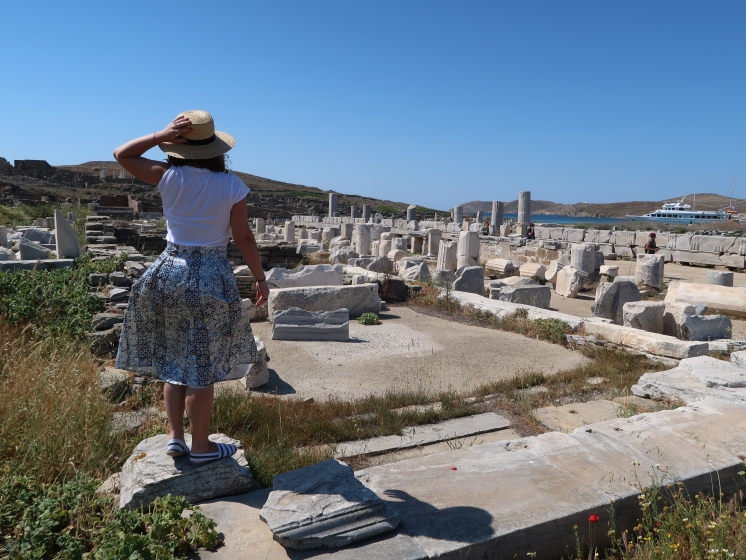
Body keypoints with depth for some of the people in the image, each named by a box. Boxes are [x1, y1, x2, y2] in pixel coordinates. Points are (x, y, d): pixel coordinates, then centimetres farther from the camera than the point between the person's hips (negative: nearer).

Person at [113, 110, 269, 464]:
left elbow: (122, 155, 9)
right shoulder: (231, 185, -9)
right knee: (202, 368, 5)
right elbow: (243, 238, -6)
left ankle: (175, 437, 24)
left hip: (169, 272, 3)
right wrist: (260, 277, 5)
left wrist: (162, 135, -1)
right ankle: (200, 446, 18)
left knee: (172, 362, 18)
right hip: (212, 278, -3)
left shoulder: (169, 177, -4)